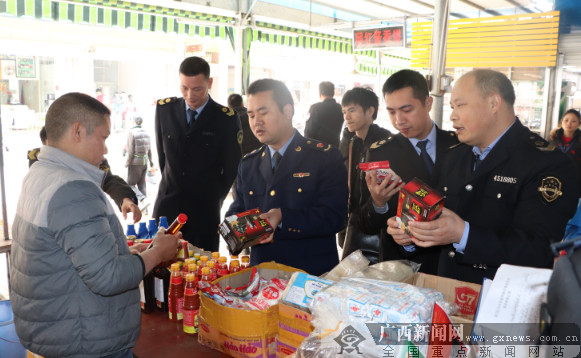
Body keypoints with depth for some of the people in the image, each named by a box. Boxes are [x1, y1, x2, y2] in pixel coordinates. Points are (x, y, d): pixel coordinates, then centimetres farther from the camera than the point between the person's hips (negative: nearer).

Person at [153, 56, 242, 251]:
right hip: (167, 205, 3)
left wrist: (215, 200, 4)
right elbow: (161, 152, 15)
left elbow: (231, 169, 1)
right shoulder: (164, 109, 4)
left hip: (204, 208, -2)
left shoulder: (227, 119, -6)